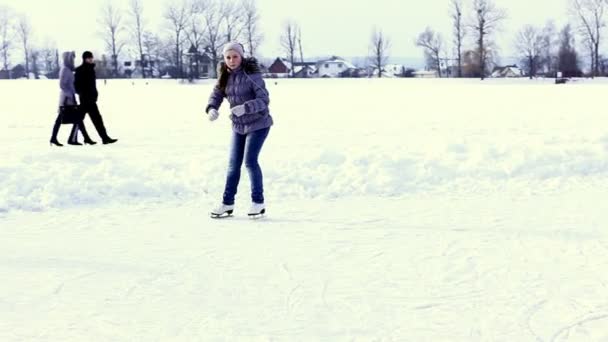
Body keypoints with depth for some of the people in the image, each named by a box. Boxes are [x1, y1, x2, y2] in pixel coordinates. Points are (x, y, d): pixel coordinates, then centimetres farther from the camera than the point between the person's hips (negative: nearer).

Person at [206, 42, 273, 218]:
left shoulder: (251, 74, -19)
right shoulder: (225, 76, 0)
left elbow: (264, 100, -24)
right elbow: (216, 94, 0)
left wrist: (245, 108, -38)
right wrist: (212, 108, -22)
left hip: (258, 124, -6)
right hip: (238, 126, 6)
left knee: (250, 161, -11)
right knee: (233, 164, 8)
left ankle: (258, 202, 3)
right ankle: (228, 203, 17)